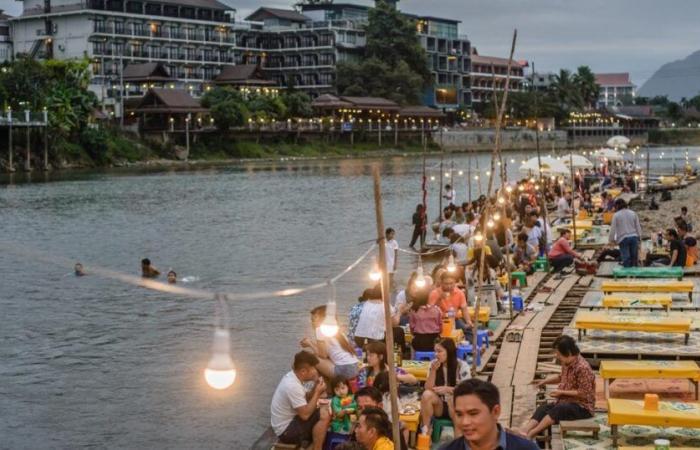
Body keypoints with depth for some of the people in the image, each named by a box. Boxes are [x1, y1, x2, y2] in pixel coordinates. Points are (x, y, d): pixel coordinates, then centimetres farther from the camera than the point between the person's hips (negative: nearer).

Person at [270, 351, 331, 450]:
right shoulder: (293, 386, -27)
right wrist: (317, 393, -17)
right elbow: (305, 414, -25)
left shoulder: (292, 377, 2)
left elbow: (305, 402, 10)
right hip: (286, 430, -10)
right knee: (324, 415, -21)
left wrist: (315, 387, -5)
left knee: (325, 411, 9)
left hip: (289, 421, 10)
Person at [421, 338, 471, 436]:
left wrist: (448, 389, -30)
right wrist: (433, 371, -18)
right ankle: (425, 432, -20)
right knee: (426, 394, -29)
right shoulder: (433, 364, 0)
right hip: (439, 406, 3)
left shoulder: (462, 366, -10)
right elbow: (428, 388, -5)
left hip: (457, 405, -3)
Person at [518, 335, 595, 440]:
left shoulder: (582, 368, -22)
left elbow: (584, 394, -22)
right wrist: (545, 381, 11)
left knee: (558, 410, -33)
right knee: (543, 408, -15)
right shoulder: (567, 363, 4)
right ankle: (523, 431, -37)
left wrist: (562, 392, -19)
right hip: (567, 402, 8)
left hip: (582, 407, -8)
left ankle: (530, 434, -40)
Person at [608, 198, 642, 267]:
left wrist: (611, 240, 10)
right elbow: (638, 227, 11)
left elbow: (613, 229, -1)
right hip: (634, 237, 4)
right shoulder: (633, 213, 8)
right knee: (634, 258, 8)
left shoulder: (616, 215, -2)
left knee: (626, 259, -5)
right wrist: (639, 237, 20)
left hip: (623, 238, -3)